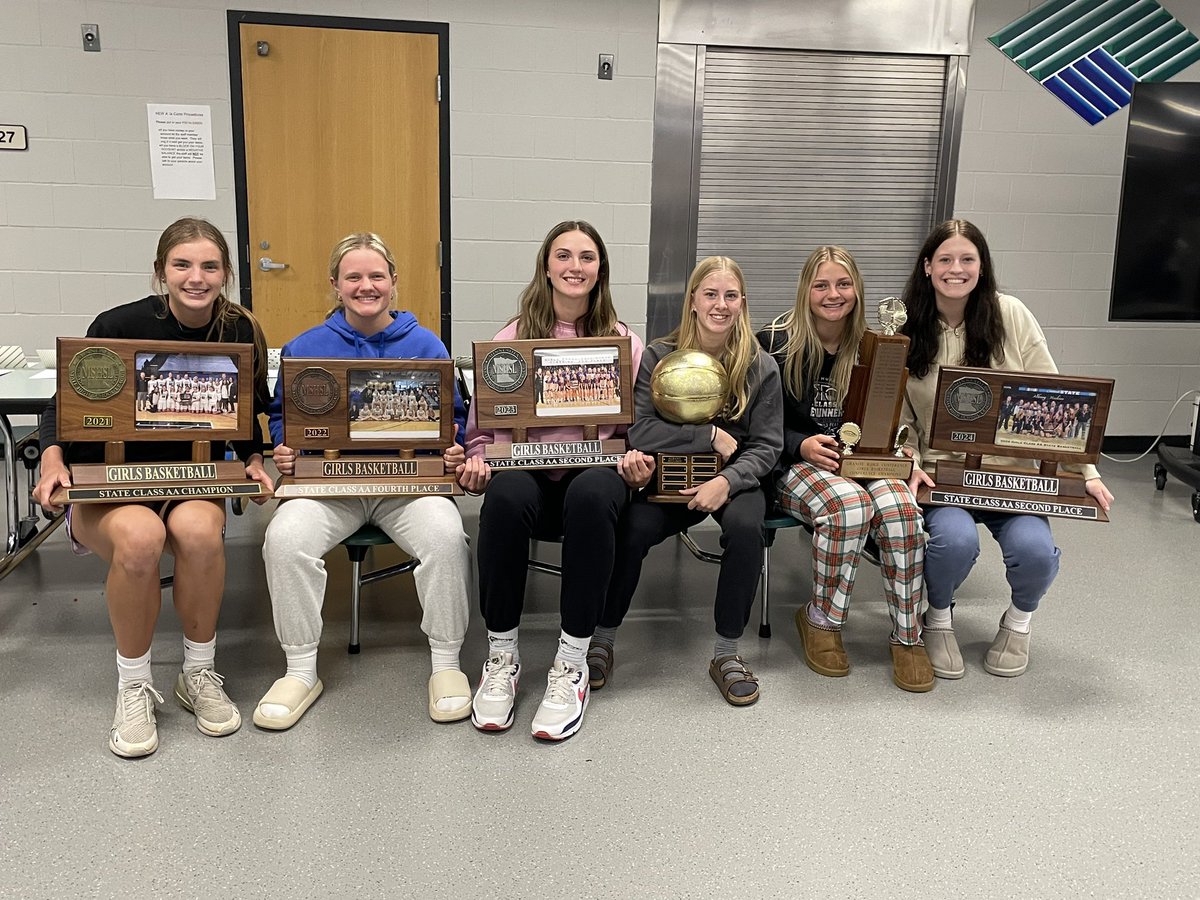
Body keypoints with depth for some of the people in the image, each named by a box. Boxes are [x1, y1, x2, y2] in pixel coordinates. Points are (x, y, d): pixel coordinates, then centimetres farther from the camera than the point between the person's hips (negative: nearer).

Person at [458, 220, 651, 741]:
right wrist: (478, 461, -11)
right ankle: (501, 656, -17)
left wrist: (638, 463, -11)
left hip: (596, 468, 0)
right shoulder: (513, 338, 12)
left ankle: (572, 665, -25)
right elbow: (484, 423, 10)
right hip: (526, 468, 0)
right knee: (504, 498, -36)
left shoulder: (624, 342, 13)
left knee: (592, 497, -38)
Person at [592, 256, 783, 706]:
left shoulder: (761, 367, 0)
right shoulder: (658, 356, -3)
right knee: (633, 529, -29)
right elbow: (639, 430, -13)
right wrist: (712, 437, -17)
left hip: (735, 478, 1)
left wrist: (727, 481, -21)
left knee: (745, 527, -32)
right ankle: (602, 639, -6)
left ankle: (727, 652, -13)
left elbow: (766, 447, -2)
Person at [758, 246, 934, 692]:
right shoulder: (776, 343, -3)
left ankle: (907, 637, -15)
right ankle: (820, 622, -14)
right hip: (796, 466, -3)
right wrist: (803, 445, -20)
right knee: (850, 504, -36)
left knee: (899, 506, -30)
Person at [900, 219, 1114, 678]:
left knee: (1034, 549, -26)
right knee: (956, 539, -31)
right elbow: (898, 417, 0)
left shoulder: (1010, 315, -2)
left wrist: (1088, 471, -7)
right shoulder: (906, 329, -1)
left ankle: (1018, 621, 12)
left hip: (1012, 469, 1)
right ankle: (938, 619, 4)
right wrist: (911, 466, -19)